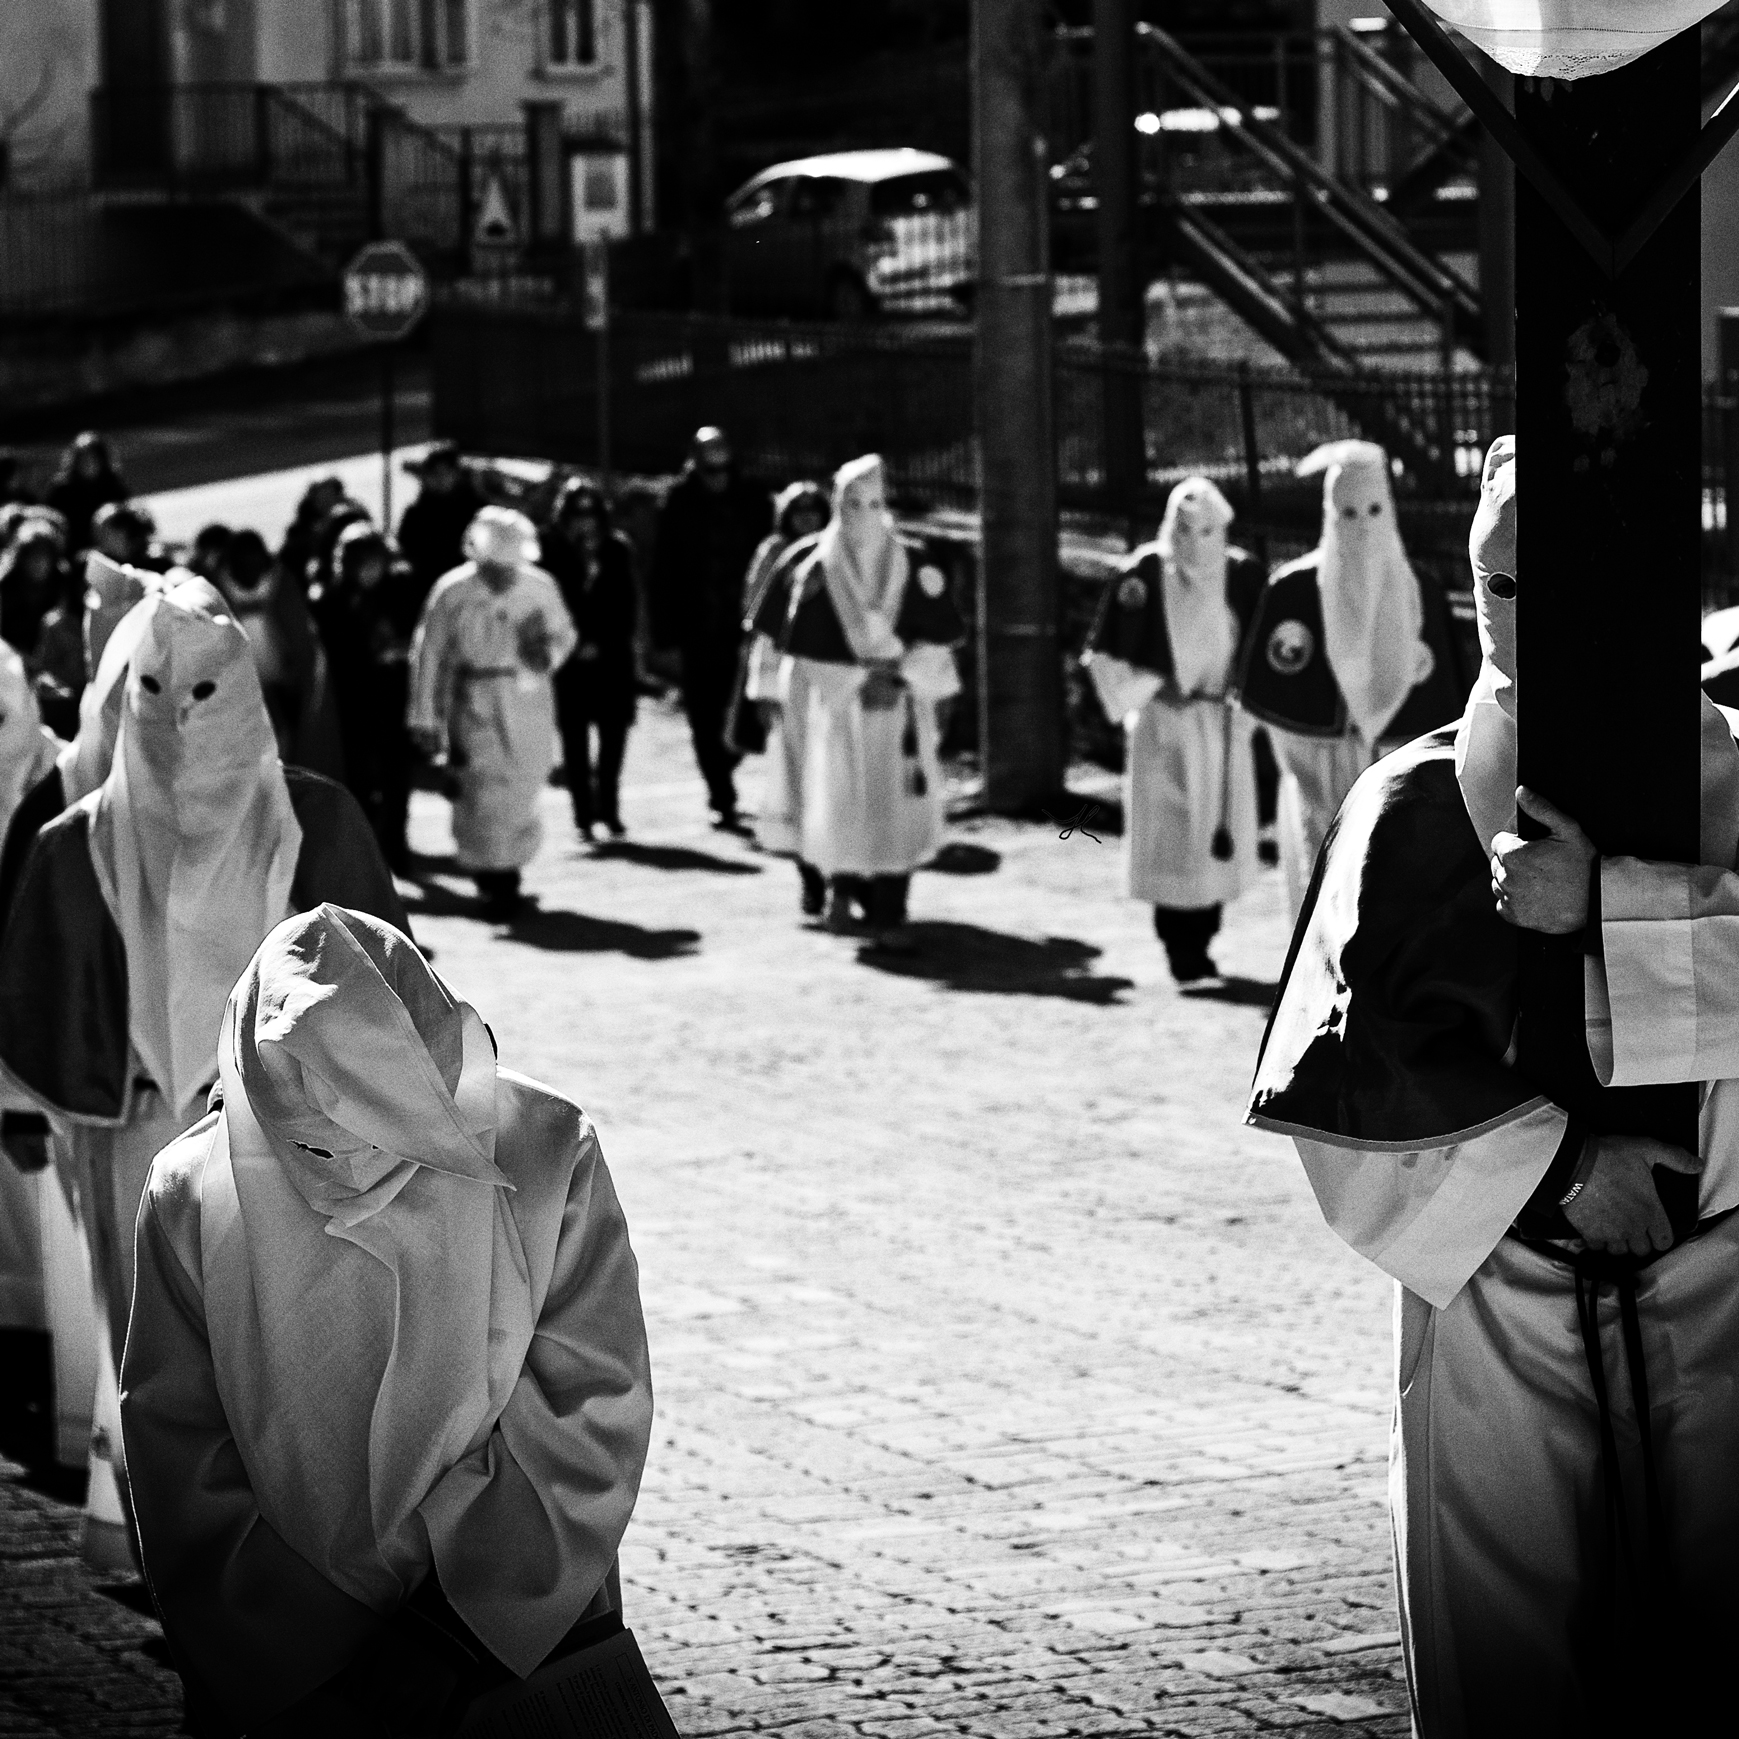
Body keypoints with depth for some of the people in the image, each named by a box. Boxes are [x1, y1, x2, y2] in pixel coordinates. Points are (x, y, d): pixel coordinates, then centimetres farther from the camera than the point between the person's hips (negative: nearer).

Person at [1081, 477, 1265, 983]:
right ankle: (1179, 947, 3)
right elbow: (1103, 654, -2)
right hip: (1163, 724, -3)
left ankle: (1200, 943, 18)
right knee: (1170, 840, -5)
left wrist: (1246, 696, -3)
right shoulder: (1141, 576, -9)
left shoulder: (1243, 576, -2)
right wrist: (1151, 691, -6)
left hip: (1223, 728, 3)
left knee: (1218, 840, 5)